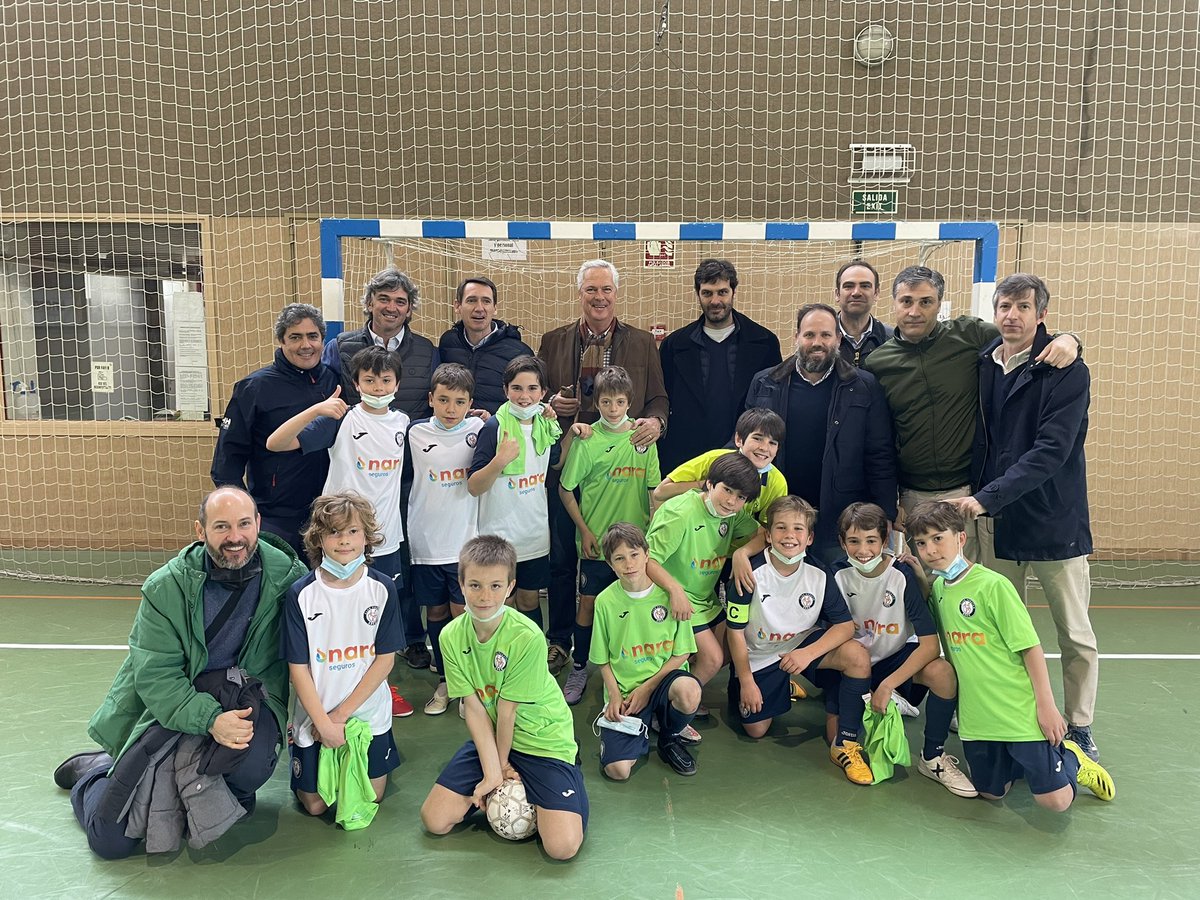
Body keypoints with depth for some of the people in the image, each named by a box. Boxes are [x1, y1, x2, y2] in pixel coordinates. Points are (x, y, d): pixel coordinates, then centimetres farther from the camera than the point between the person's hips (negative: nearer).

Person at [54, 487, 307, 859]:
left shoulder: (288, 575, -14)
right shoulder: (165, 588, -15)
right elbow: (154, 676, -17)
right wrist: (210, 720, -31)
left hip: (245, 699, 0)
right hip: (165, 708, 0)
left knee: (251, 762, -34)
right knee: (110, 840, 2)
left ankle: (234, 800, 4)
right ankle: (94, 770, 35)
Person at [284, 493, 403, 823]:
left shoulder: (382, 588, -11)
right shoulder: (301, 594, -14)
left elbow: (385, 658, -8)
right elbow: (298, 668, -10)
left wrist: (342, 713, -11)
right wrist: (324, 722, -13)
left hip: (368, 712, 1)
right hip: (316, 714, -1)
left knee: (369, 799, 10)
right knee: (315, 804, 10)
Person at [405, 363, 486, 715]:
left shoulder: (479, 430, -4)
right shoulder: (416, 433, -2)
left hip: (465, 541, -2)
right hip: (425, 541, 2)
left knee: (463, 613, 0)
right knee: (435, 612, 14)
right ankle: (444, 680, 31)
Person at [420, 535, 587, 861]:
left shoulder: (527, 637, -27)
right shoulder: (452, 636, -10)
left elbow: (507, 710, -16)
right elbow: (475, 708, -10)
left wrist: (502, 764, -5)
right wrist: (492, 772, -15)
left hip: (541, 736, -5)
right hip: (488, 737, 5)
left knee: (562, 845, -17)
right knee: (434, 820, -2)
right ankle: (505, 787, 18)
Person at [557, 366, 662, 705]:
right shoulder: (588, 440, -8)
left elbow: (653, 488, 8)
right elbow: (565, 489, -3)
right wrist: (584, 530, -6)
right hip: (596, 540, -2)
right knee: (588, 603, 5)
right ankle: (579, 669, 22)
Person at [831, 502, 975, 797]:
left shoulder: (903, 574, -19)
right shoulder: (839, 574, -11)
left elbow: (931, 644, -22)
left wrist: (887, 685, -27)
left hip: (900, 657, -2)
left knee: (942, 673, -35)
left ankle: (933, 759, -13)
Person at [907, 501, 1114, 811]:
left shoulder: (993, 584, -16)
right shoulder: (937, 588, 5)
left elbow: (1030, 647, -13)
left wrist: (1046, 704, -15)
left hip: (1019, 711, -6)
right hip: (976, 716, 6)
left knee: (1055, 800, -7)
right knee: (991, 792, 10)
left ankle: (1071, 758, 23)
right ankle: (1023, 758, 36)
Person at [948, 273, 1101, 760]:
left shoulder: (1067, 372, -11)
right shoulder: (982, 365, 4)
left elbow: (1051, 451, -21)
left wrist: (987, 497, -28)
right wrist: (974, 493, 0)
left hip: (1055, 520, -3)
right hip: (995, 518, 4)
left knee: (1076, 635, 7)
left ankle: (1078, 727, 25)